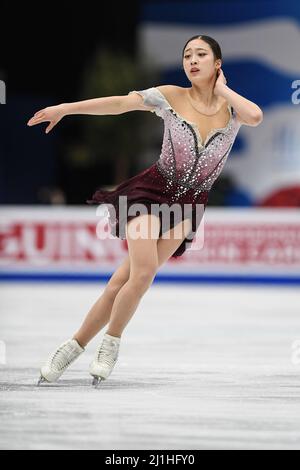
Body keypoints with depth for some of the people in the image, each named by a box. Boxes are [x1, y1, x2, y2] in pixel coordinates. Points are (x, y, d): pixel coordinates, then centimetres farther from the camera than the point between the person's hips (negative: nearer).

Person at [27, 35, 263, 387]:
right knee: (144, 272, -20)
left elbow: (256, 116, -24)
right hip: (152, 190, -2)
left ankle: (75, 347, 6)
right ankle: (111, 344, 2)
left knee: (126, 278, -4)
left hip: (188, 206, 2)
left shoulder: (231, 107, -2)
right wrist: (66, 108, -12)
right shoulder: (172, 96, -5)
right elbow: (120, 103, -8)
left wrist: (223, 90, -11)